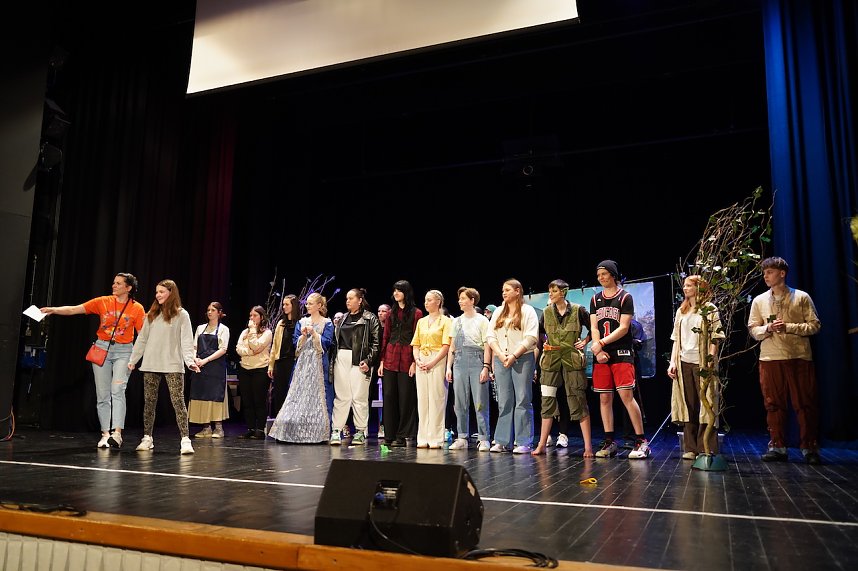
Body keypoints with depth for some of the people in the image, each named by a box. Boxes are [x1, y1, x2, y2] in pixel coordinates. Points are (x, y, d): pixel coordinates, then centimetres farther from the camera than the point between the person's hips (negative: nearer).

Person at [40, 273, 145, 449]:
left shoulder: (137, 308, -3)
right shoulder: (102, 302, 2)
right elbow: (74, 309, -3)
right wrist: (54, 310, -18)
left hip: (123, 351, -3)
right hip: (102, 348, 3)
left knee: (117, 390, -17)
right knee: (102, 394, 5)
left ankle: (117, 433, -21)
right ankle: (105, 434, 12)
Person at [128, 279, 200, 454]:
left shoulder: (181, 315, 1)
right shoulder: (151, 315, 14)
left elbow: (186, 341, -6)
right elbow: (142, 338, 16)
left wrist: (190, 360, -19)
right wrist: (133, 359, 11)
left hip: (173, 366, -4)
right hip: (151, 365, 5)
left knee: (178, 402, -10)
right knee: (149, 402, 8)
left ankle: (185, 440, -11)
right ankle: (147, 438, 19)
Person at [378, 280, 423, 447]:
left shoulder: (416, 313, -1)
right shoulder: (392, 313, 14)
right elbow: (385, 337, 14)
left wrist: (414, 362, -12)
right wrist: (382, 360, 8)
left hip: (407, 360, -5)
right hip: (390, 359, 5)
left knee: (405, 397, 0)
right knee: (388, 396, 4)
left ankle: (402, 436, 8)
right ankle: (389, 436, 12)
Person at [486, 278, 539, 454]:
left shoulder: (527, 311, 2)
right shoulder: (498, 312, 17)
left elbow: (531, 338, -8)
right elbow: (490, 336, 11)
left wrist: (514, 356, -14)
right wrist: (501, 354, -5)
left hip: (523, 359, -4)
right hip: (501, 359, 5)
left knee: (523, 400, -4)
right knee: (504, 402, 5)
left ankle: (524, 443, 0)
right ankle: (503, 441, 9)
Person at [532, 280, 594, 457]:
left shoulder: (578, 310, -2)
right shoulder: (546, 312, 8)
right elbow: (539, 331, 23)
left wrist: (585, 341, -3)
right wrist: (544, 343, 7)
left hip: (572, 359, -3)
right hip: (551, 360, 3)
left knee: (579, 401, -3)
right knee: (547, 401, 4)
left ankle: (588, 446, 3)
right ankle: (542, 445, 9)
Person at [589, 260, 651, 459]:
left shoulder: (625, 297, 1)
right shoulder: (595, 299, 14)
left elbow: (623, 327, -7)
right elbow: (594, 328, 8)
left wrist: (601, 343, -12)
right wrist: (598, 351, -6)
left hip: (622, 353, -4)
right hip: (601, 355, 5)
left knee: (626, 396, -11)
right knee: (604, 398, 4)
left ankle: (641, 441, -3)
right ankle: (609, 442, 11)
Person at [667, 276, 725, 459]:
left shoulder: (709, 309, 2)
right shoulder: (681, 311, 19)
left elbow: (714, 338, -5)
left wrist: (710, 360, -15)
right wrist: (672, 362, 8)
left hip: (702, 362, -5)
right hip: (684, 363, 5)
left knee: (705, 404, -3)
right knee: (688, 406, 6)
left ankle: (706, 449, 2)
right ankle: (690, 448, 11)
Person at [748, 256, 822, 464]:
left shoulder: (802, 297, 4)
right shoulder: (759, 301, 11)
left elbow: (814, 325, -1)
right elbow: (753, 330, 10)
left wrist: (788, 327, -14)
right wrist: (768, 328, -10)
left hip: (799, 357, -2)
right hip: (770, 359, 2)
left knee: (805, 404, 0)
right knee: (774, 404, 4)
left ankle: (810, 448, 9)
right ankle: (777, 447, 11)